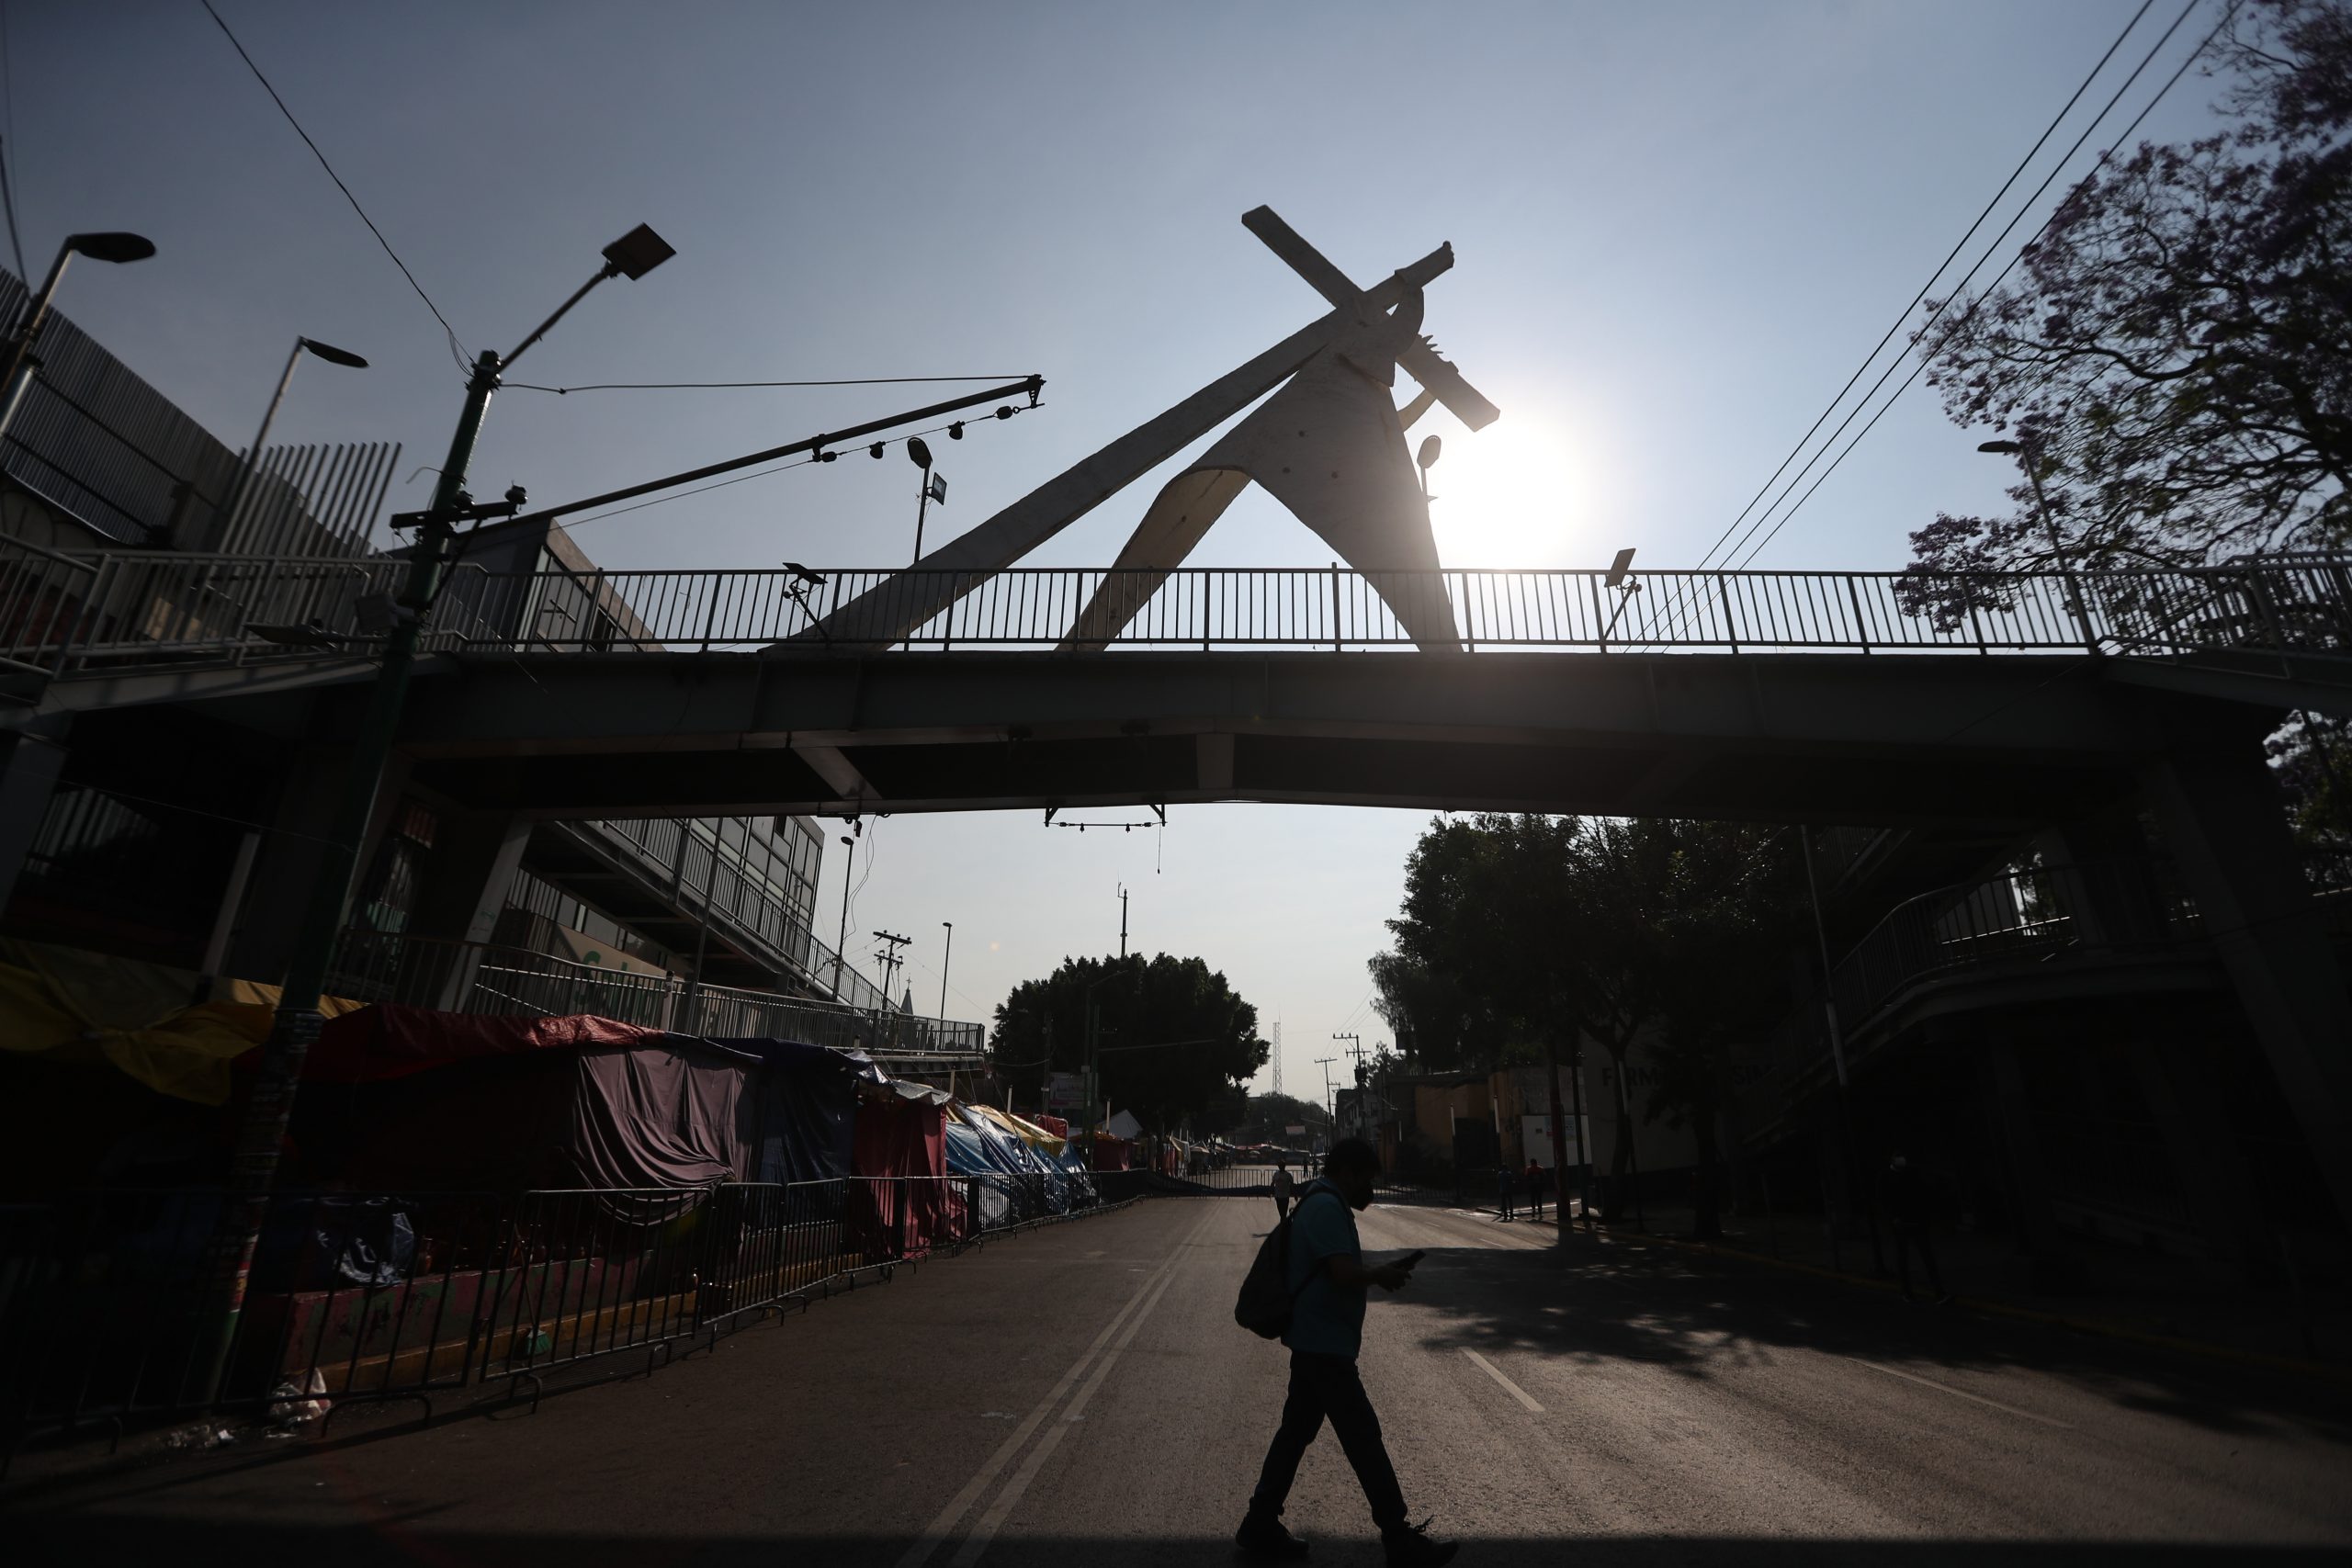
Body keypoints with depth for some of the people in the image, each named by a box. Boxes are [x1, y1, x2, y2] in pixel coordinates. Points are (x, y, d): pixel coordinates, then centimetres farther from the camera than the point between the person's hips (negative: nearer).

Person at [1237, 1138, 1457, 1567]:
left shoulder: (1322, 1204, 14)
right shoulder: (1327, 1207, -20)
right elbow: (1345, 1275, -27)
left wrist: (1383, 1272, 7)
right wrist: (1382, 1275, -10)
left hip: (1316, 1344, 10)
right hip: (1324, 1345, -10)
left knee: (1296, 1431, 15)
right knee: (1364, 1439, -1)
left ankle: (1260, 1527, 23)